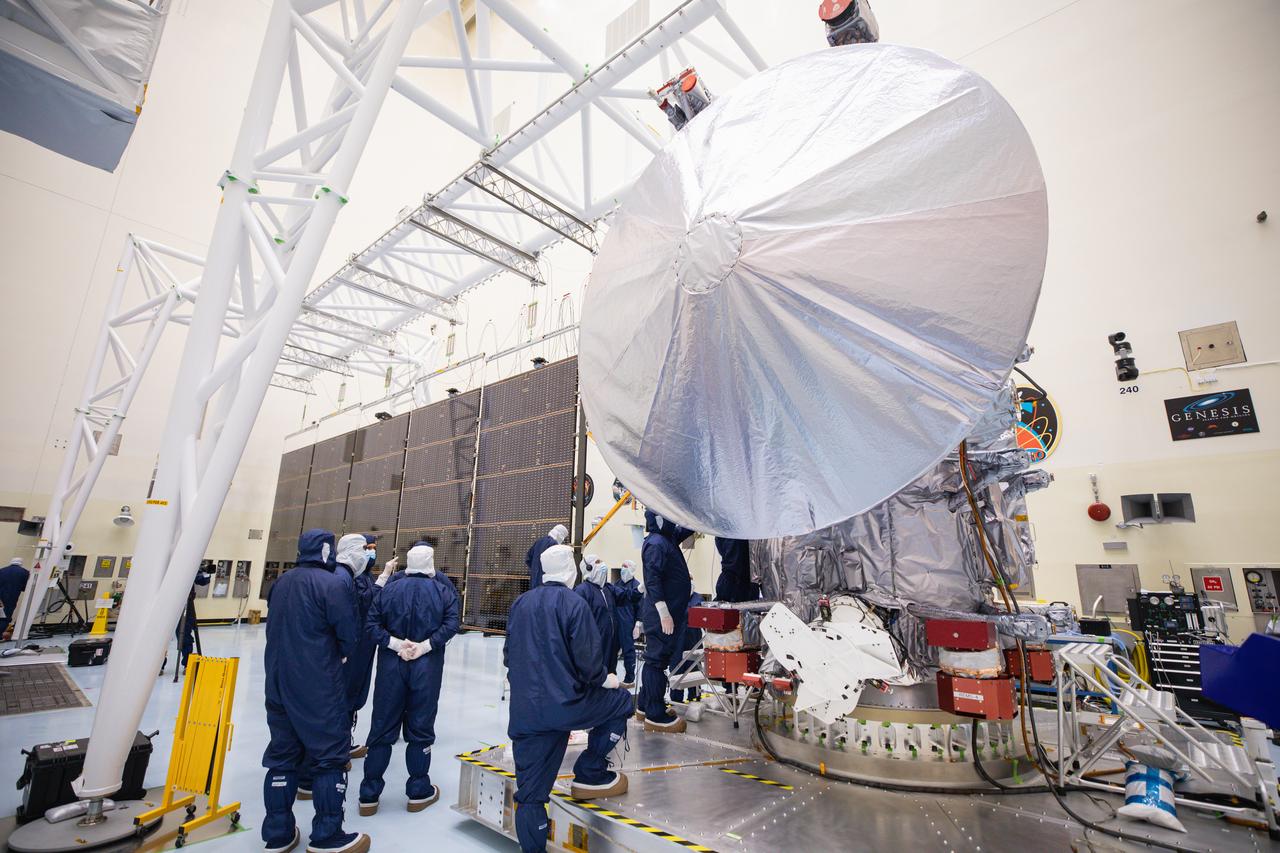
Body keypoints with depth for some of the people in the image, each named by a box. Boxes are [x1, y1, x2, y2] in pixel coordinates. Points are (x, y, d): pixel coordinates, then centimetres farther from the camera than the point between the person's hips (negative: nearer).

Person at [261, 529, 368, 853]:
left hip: (278, 682, 7)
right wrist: (340, 655, 4)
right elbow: (349, 636, -16)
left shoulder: (280, 583, 7)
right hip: (319, 686, -7)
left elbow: (275, 629, 17)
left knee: (282, 756, 17)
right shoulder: (332, 584, -16)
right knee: (330, 756, 5)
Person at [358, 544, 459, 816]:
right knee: (420, 727, 9)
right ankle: (419, 792, 20)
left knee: (382, 727, 12)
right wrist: (425, 646, -15)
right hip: (427, 667, -2)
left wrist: (395, 643, -9)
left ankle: (369, 795, 19)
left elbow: (371, 624, -5)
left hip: (391, 666, 2)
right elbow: (451, 624, -15)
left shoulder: (389, 589, 4)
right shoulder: (443, 590, -2)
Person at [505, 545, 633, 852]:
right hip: (566, 704, -5)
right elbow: (588, 660, -14)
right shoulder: (573, 603, -11)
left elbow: (508, 655, 15)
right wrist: (605, 680, 6)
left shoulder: (520, 603, 7)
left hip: (525, 711, 6)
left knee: (530, 793, 15)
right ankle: (590, 775, 19)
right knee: (621, 701, 19)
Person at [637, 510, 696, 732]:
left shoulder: (668, 539, 11)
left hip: (669, 613, 10)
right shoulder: (655, 544, -17)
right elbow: (653, 581, -23)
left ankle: (646, 706, 29)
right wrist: (664, 613, -25)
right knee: (657, 660, -2)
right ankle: (656, 716, 6)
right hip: (661, 615, -10)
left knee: (656, 659, 17)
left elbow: (687, 528, 26)